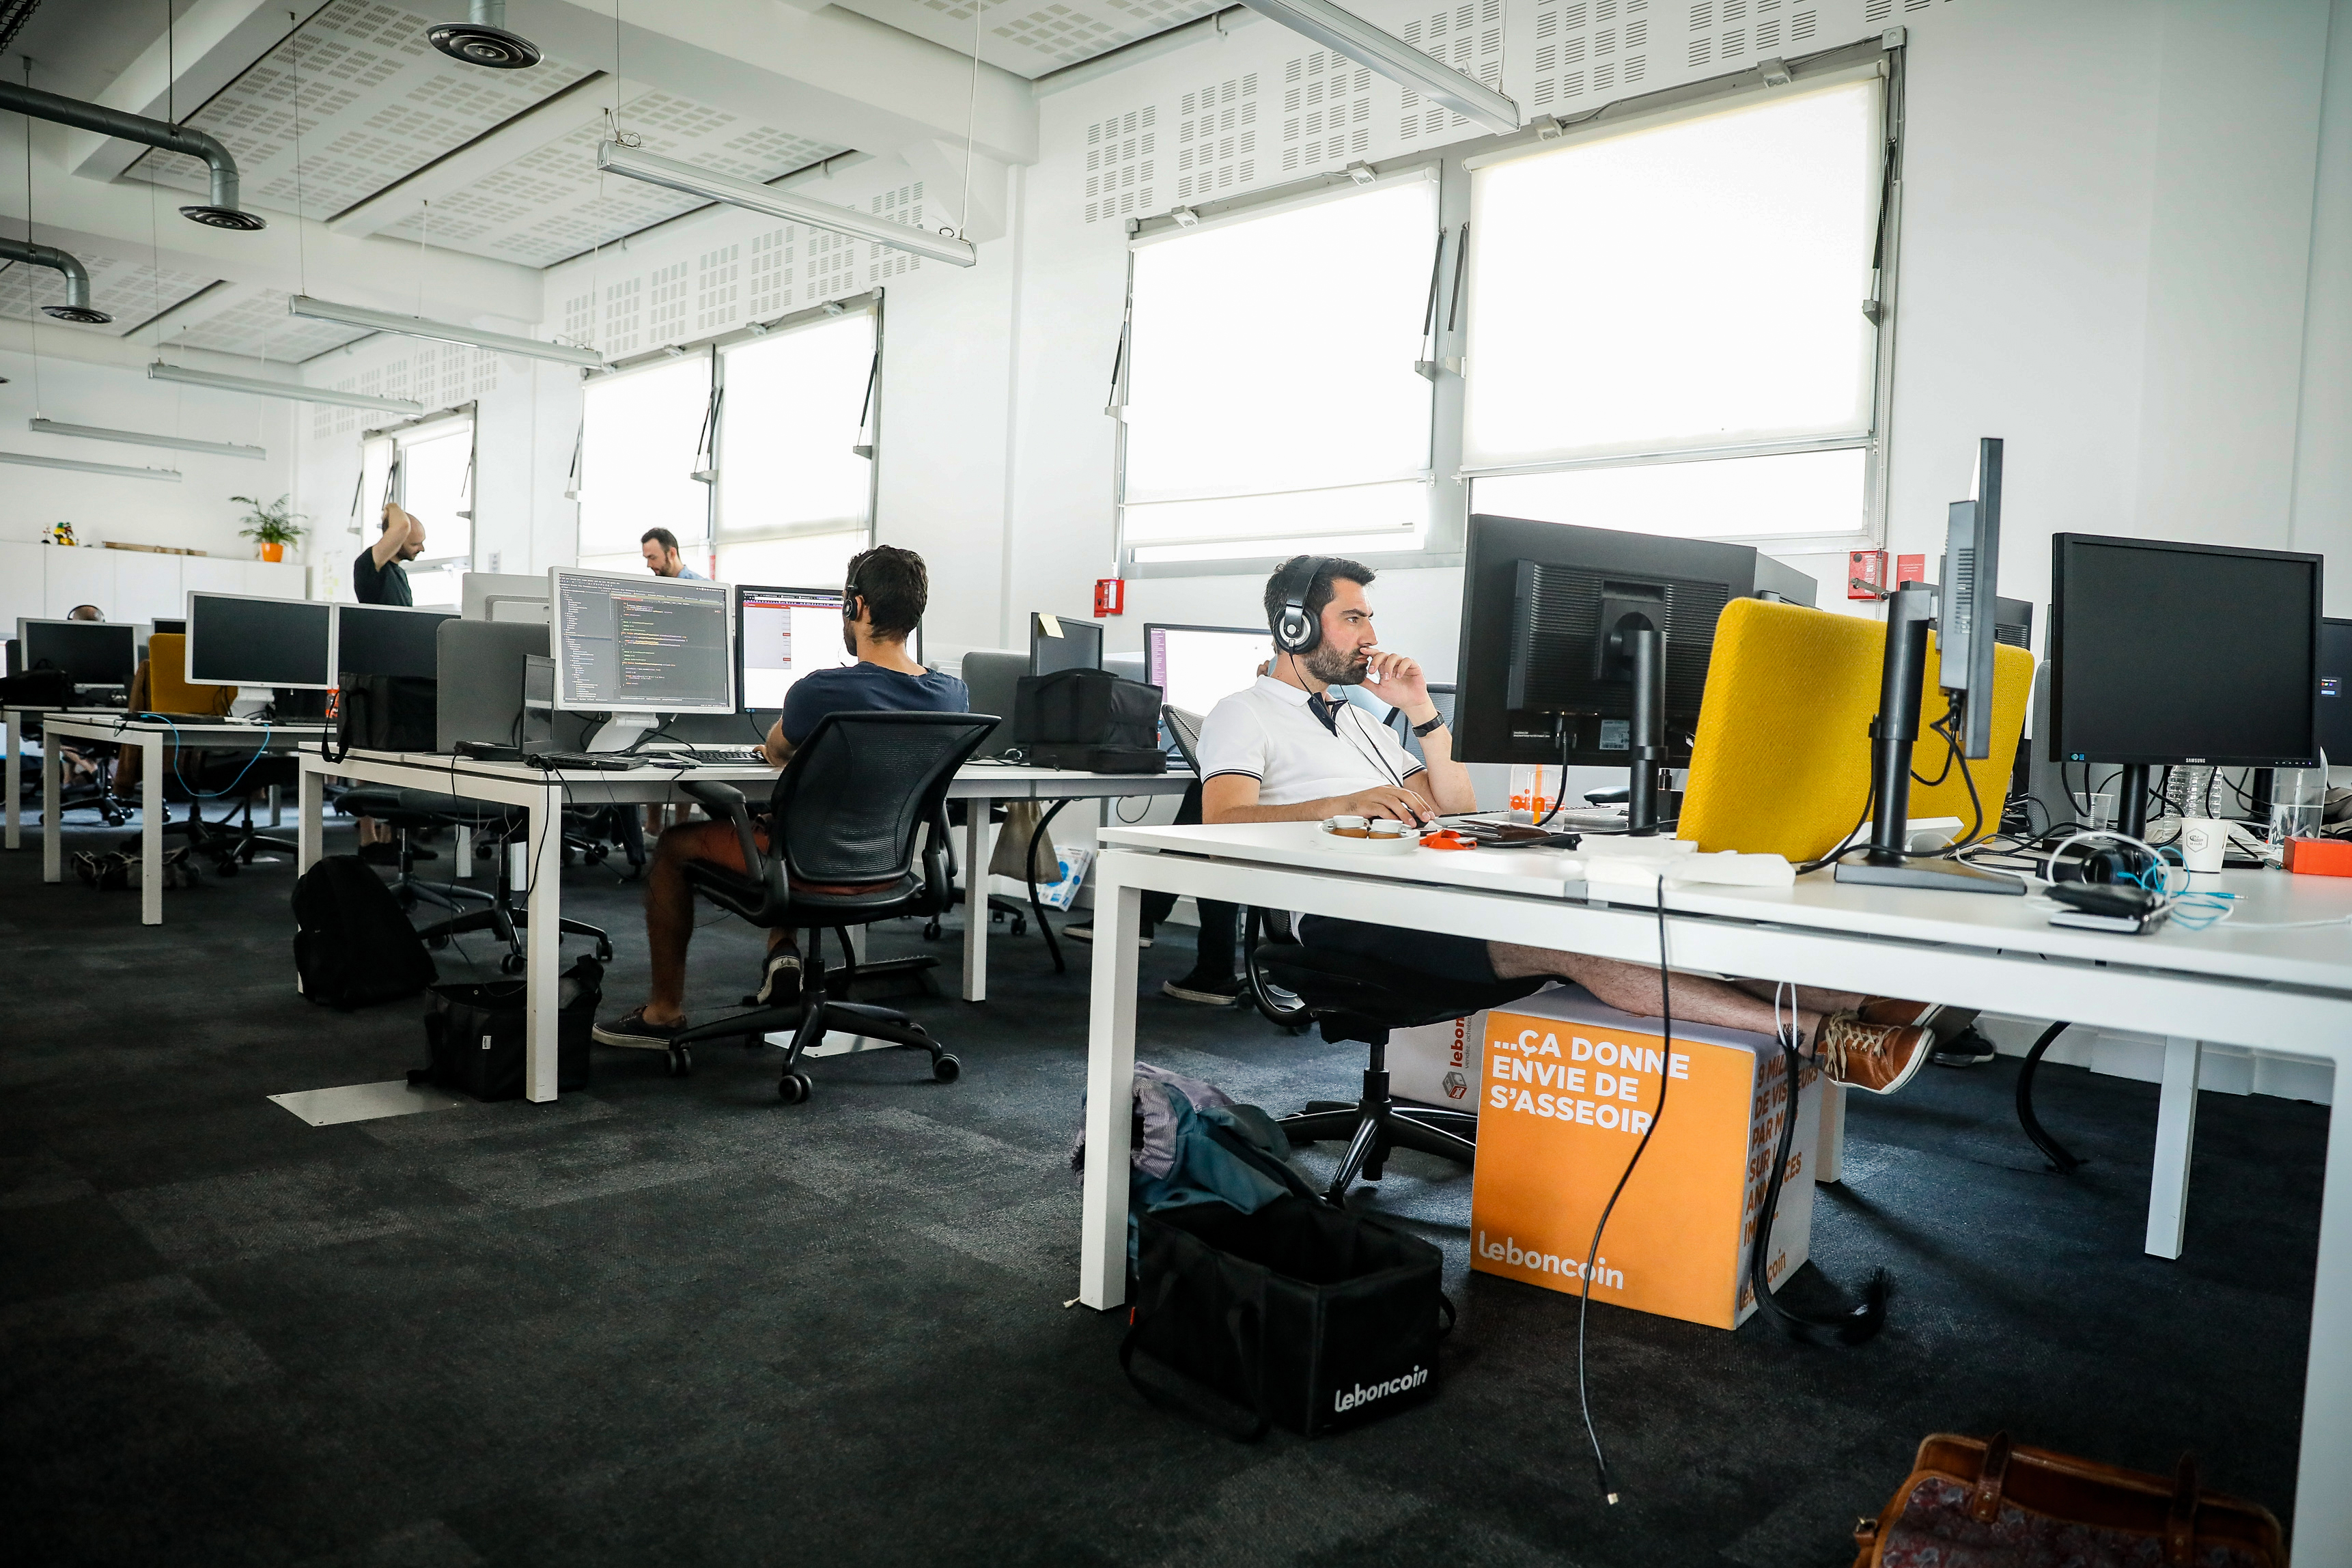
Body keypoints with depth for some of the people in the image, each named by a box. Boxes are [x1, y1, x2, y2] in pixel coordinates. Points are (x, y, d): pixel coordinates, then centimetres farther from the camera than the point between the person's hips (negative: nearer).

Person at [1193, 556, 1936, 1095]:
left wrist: (1422, 712, 13)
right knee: (1568, 940, -28)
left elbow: (1457, 806, 25)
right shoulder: (1244, 716, 7)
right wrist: (1344, 804, -23)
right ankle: (1824, 1039, -35)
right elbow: (1223, 825, -12)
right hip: (1344, 911, -7)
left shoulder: (1357, 716, 30)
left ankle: (1855, 1002, -26)